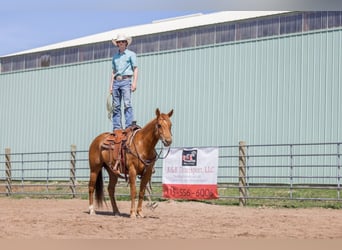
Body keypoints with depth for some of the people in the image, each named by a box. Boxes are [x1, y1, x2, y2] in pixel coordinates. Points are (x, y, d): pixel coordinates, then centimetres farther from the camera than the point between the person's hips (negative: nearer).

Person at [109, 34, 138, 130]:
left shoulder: (131, 54, 5)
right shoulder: (115, 56, 19)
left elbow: (135, 69, 0)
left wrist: (134, 83, -11)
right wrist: (111, 85, 13)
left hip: (126, 81, -5)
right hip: (116, 82, 5)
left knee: (127, 104, -15)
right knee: (115, 106, 2)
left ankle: (129, 126, -19)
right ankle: (117, 127, 4)